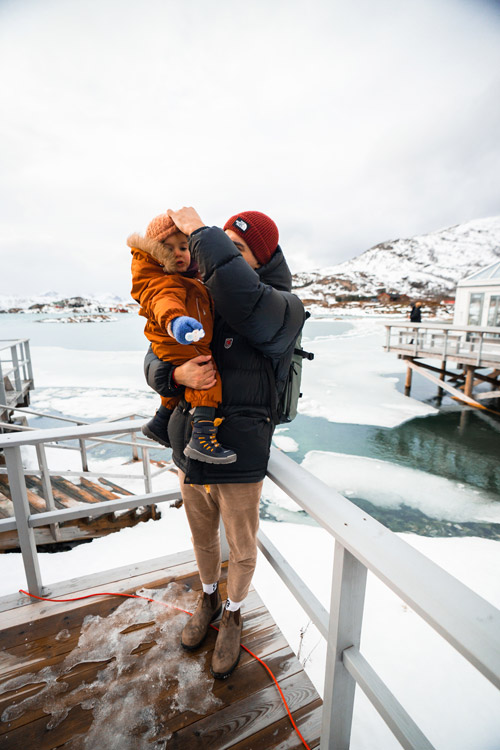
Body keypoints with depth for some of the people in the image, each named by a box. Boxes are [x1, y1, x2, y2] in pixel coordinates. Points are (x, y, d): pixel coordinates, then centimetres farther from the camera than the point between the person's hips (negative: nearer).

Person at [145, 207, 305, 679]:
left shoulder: (281, 308, -16)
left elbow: (237, 289, -39)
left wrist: (198, 230, -22)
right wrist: (177, 374, -23)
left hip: (239, 460, -5)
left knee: (241, 548, 19)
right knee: (202, 537, 27)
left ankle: (233, 616, 50)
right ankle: (208, 599, 58)